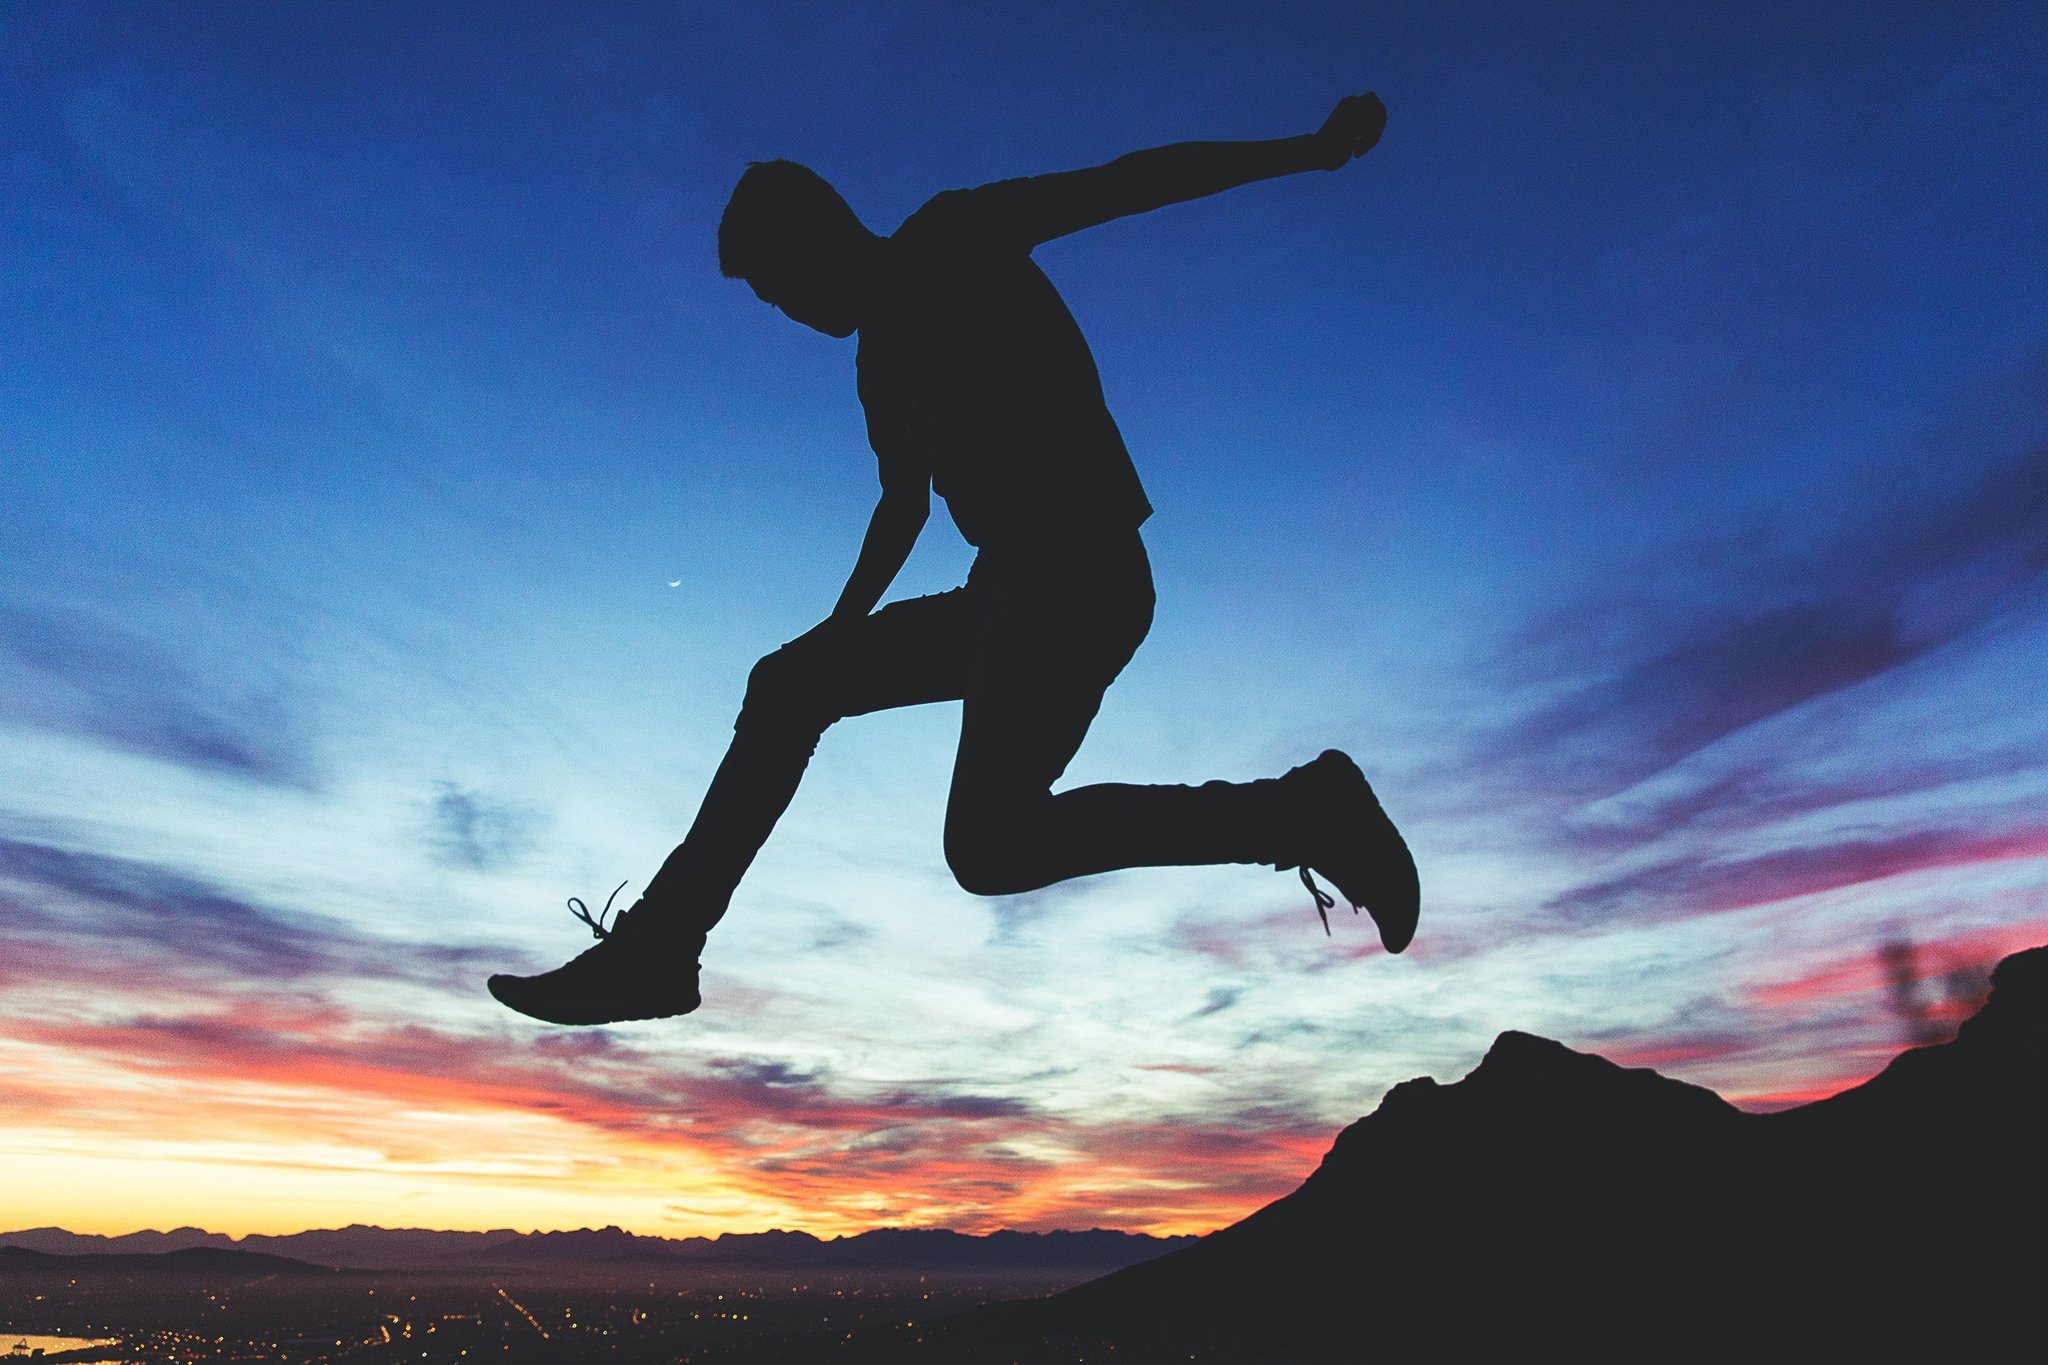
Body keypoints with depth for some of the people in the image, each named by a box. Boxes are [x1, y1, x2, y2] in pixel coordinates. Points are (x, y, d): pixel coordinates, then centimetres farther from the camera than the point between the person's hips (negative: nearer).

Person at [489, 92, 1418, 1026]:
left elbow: (1132, 180, -5)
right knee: (787, 685, 11)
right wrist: (841, 628, 37)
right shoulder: (882, 352, 24)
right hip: (1011, 589, 9)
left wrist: (1310, 150, -12)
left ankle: (1301, 810, -9)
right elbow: (904, 502, 33)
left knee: (990, 847, -20)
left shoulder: (953, 242, 1)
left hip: (1082, 574, -9)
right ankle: (657, 947, 14)